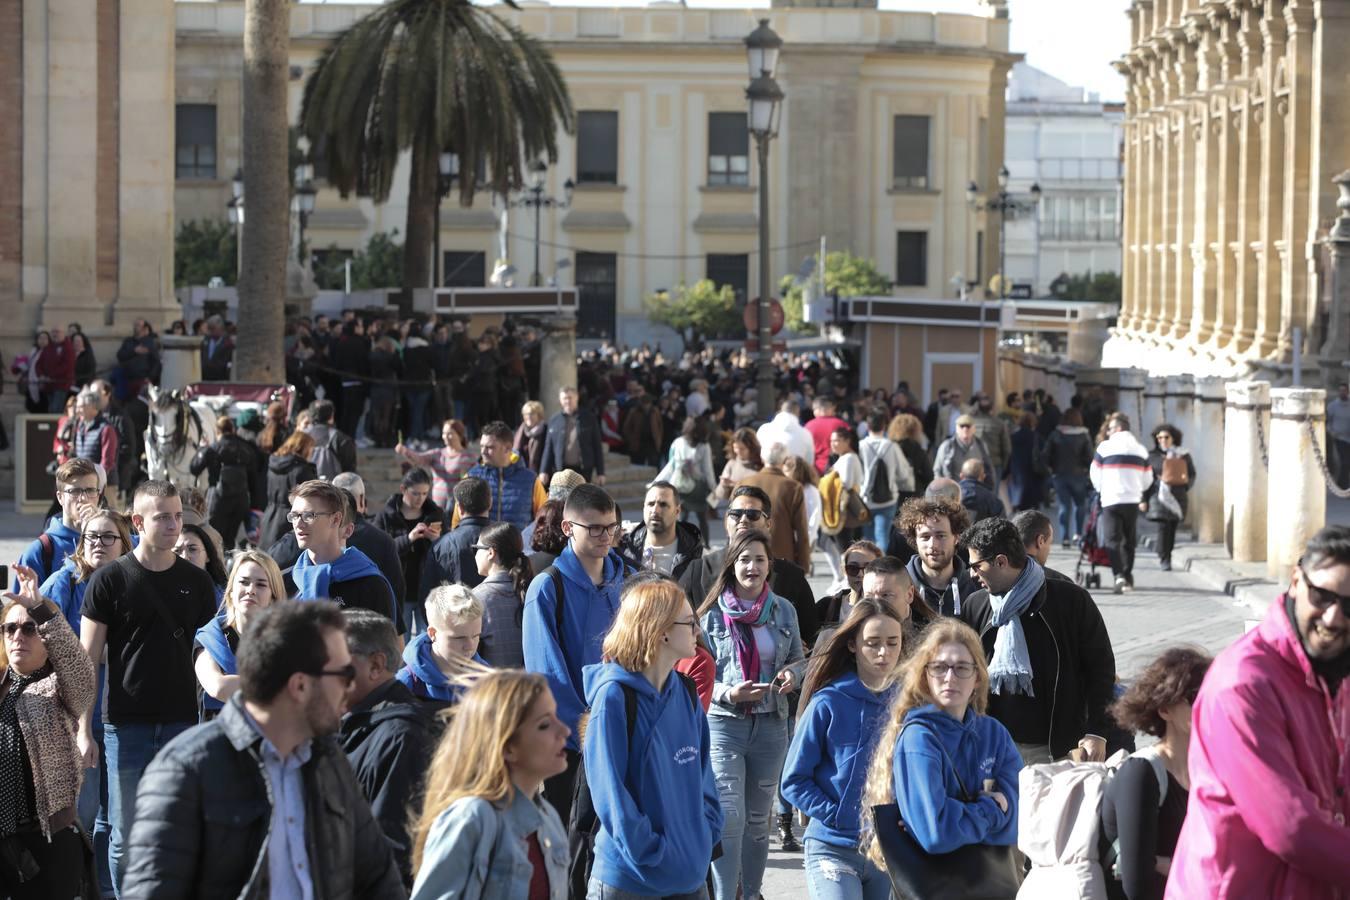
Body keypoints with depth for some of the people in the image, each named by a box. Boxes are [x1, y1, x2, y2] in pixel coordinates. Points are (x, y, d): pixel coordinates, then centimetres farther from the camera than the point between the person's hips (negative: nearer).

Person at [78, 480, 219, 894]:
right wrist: (84, 729, -6)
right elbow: (87, 661, 0)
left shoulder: (197, 581, 7)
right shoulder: (109, 580, -1)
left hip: (182, 721, 2)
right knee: (126, 837, 2)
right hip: (126, 724, -2)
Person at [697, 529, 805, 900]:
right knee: (730, 818, -13)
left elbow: (799, 659, 16)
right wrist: (728, 693, -20)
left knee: (758, 819, 13)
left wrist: (792, 675, -7)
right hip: (724, 723, -4)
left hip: (770, 725, 4)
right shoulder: (713, 613, -4)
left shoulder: (783, 610, 6)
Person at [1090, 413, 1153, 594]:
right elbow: (1147, 479, 13)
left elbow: (1095, 475, 3)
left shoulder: (1105, 447, -4)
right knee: (1129, 540, 15)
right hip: (1133, 501, 4)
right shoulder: (1141, 449, 10)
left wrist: (1101, 490, 21)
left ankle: (1119, 575, -23)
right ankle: (1128, 576, 19)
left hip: (1111, 500, -4)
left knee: (1112, 539, -6)